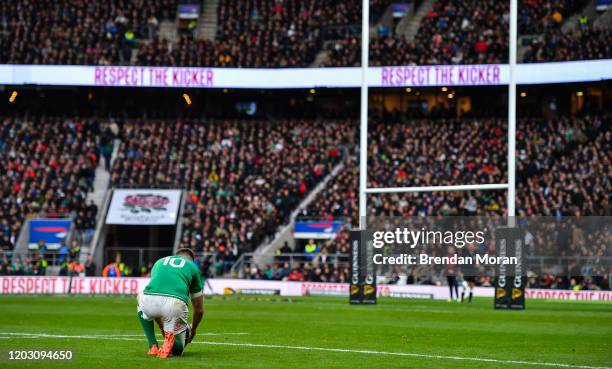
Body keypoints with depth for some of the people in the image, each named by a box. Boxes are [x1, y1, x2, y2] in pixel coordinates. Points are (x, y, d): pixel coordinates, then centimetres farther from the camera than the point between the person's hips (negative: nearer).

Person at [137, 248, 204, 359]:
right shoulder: (193, 267, 28)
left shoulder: (159, 262, 34)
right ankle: (170, 336, -13)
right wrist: (192, 330, 53)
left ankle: (153, 346, 28)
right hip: (175, 304, -1)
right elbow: (199, 310, 32)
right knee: (178, 349, 25)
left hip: (150, 299, 1)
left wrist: (162, 329, 55)